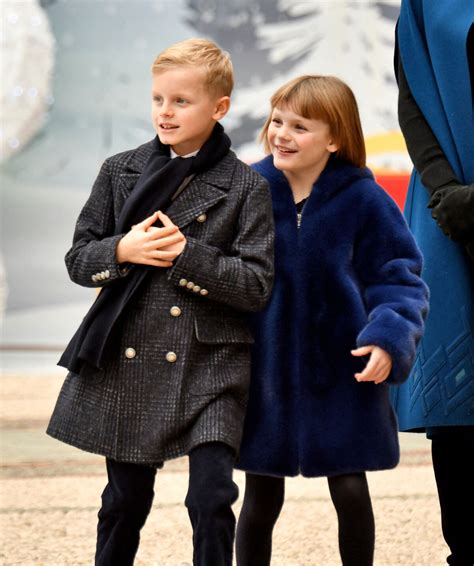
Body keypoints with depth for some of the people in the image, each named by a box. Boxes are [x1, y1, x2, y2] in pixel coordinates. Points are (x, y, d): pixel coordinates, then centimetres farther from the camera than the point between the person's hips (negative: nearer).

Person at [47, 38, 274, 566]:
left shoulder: (245, 188, -3)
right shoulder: (120, 172, 6)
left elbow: (256, 286, -8)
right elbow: (78, 259, 8)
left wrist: (186, 254, -17)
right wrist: (123, 250, -12)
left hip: (208, 364, -3)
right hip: (125, 362, 3)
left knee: (211, 498, -11)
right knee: (126, 499, 13)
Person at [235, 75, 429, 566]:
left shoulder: (363, 199, -9)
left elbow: (398, 278, -3)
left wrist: (388, 336, -20)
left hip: (341, 376, -1)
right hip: (265, 373, 2)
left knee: (350, 491, 4)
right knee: (261, 499, 10)